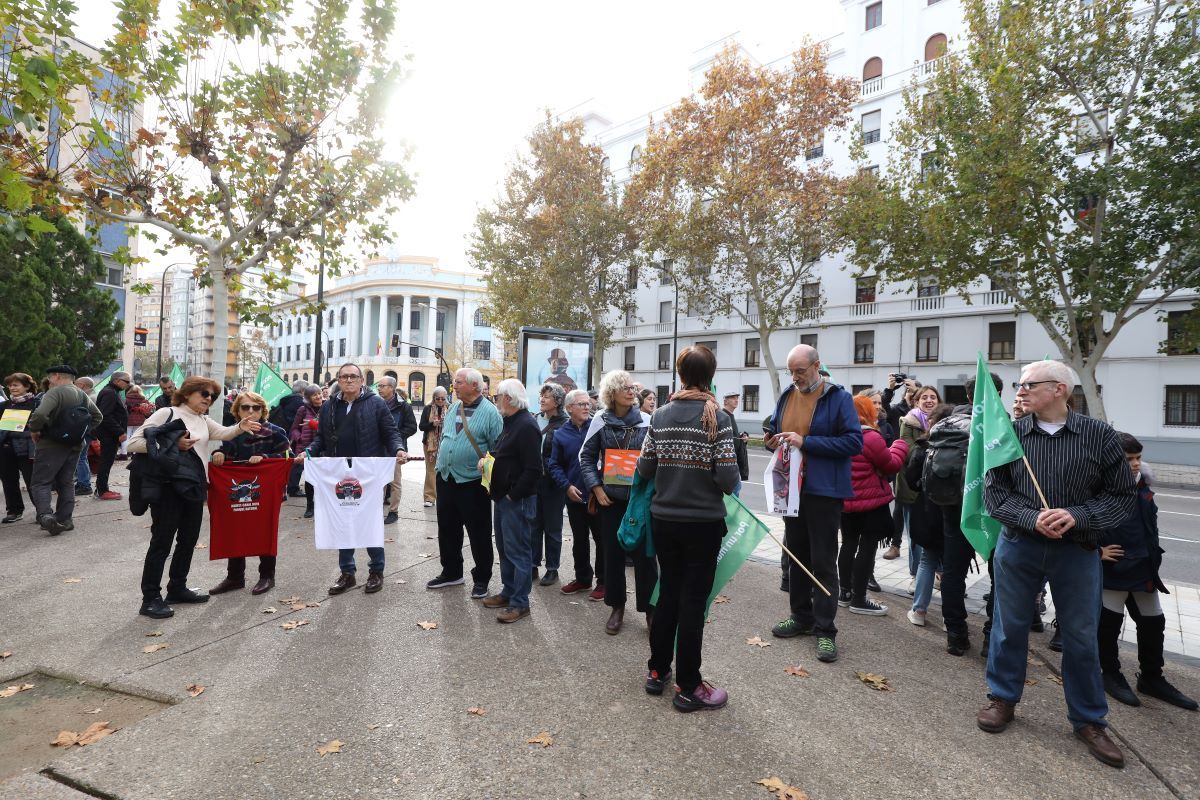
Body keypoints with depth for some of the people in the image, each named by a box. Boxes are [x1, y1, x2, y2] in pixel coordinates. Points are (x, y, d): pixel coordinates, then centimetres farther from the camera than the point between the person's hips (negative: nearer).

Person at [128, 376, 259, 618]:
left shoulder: (204, 421, 13)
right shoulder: (166, 413, -6)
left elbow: (223, 433, -6)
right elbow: (134, 443, -12)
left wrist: (240, 427, -27)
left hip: (194, 487, 7)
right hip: (168, 486, -7)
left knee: (188, 539, 15)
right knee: (162, 541, -2)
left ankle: (177, 588, 29)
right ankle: (150, 599, 7)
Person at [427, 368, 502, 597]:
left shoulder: (489, 412, -12)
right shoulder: (453, 409, 10)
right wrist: (440, 464, 15)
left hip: (472, 483, -7)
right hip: (446, 479, 7)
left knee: (479, 534, 4)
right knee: (447, 529, 17)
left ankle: (481, 579, 19)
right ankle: (451, 572, 34)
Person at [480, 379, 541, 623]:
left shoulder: (526, 426, -20)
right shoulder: (510, 422, 13)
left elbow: (533, 469, -24)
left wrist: (513, 494, -19)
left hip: (517, 500, -10)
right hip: (502, 497, 10)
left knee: (517, 551, -2)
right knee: (505, 548, 19)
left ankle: (520, 603, 8)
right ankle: (508, 592, 32)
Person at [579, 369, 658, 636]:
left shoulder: (646, 422, -2)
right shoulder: (601, 421, 0)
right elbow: (586, 456, 6)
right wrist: (596, 488, -3)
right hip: (610, 498, 1)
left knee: (644, 554, 0)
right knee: (612, 552, 9)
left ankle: (650, 609, 15)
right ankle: (617, 606, 25)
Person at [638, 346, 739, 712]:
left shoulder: (660, 415, 0)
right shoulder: (718, 418, -12)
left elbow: (644, 469, 2)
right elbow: (728, 478, -16)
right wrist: (722, 484, 6)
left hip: (664, 519, 4)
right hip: (703, 522, -4)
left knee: (668, 593, 18)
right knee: (693, 601, 5)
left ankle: (657, 671, 30)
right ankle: (687, 687, 16)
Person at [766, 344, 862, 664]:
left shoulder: (838, 398, -9)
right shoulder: (786, 396, 9)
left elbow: (854, 442, -16)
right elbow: (776, 431, 21)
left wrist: (805, 442, -21)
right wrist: (773, 441, -3)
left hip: (823, 491, -6)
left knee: (823, 562, 1)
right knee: (796, 555, 16)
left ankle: (825, 631, 10)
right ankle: (801, 617, 31)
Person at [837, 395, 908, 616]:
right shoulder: (872, 438, -19)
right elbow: (892, 465, -9)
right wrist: (900, 445, 6)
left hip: (846, 502, 7)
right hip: (872, 502, -7)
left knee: (849, 545, 15)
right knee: (867, 548, 1)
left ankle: (845, 593, 24)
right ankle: (859, 600, 7)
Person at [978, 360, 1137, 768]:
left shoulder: (1099, 435, -6)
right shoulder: (1011, 434, -4)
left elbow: (1123, 494, -4)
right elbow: (994, 492, -3)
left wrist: (1077, 516, -19)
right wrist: (1032, 519, -19)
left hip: (1077, 550, 0)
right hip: (1018, 546, 1)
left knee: (1081, 637, 11)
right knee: (1009, 626, 12)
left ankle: (1089, 720, 30)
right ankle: (1003, 698, 31)